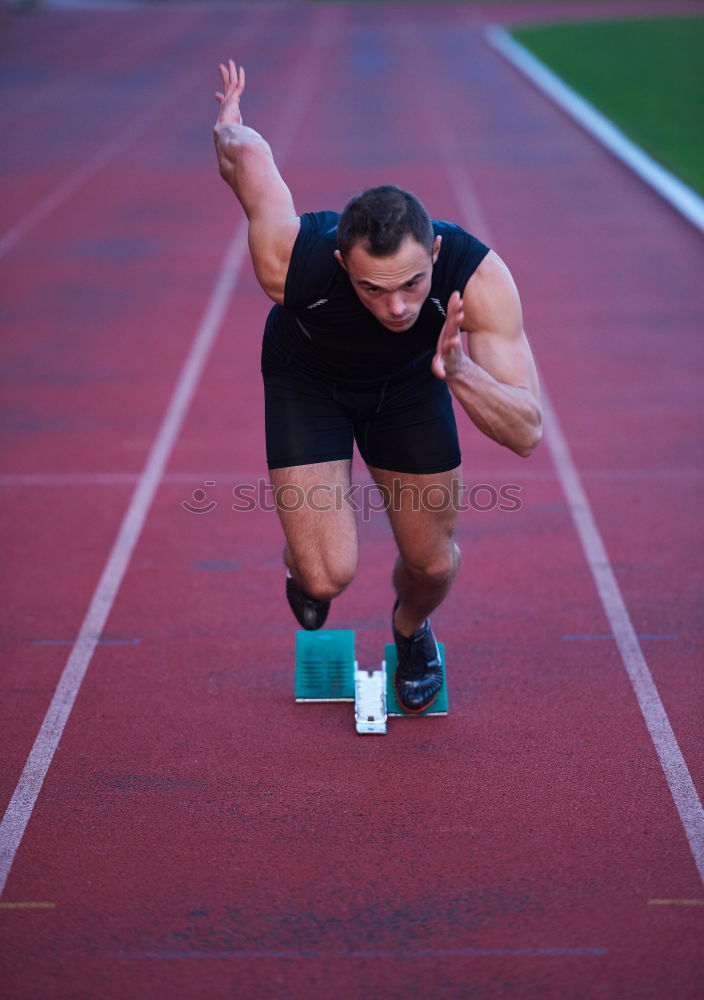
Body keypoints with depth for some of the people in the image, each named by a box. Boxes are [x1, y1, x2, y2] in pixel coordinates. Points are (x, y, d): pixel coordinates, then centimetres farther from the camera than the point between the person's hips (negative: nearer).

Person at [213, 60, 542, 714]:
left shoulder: (478, 277, -39)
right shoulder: (289, 262, -41)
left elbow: (527, 433, -37)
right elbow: (247, 154, -21)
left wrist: (459, 371, -56)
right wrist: (229, 123, 3)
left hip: (410, 382, 2)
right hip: (307, 377, -1)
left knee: (432, 564, 3)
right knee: (327, 576, -14)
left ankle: (410, 631, 42)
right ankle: (301, 562, 27)